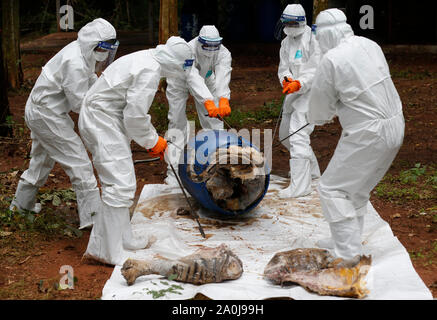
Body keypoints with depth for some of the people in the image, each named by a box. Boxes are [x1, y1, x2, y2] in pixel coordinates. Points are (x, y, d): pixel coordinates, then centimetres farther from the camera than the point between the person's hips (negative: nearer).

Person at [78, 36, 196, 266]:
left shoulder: (145, 61, 13)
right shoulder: (149, 71, -20)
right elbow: (134, 115, -20)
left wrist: (152, 138, 19)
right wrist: (152, 141, -5)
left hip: (100, 119, 11)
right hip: (102, 120, -11)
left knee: (118, 183, 16)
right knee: (120, 184, -12)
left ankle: (123, 238, 26)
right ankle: (109, 251, -8)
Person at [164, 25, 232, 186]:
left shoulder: (223, 53, -28)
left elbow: (222, 79, -44)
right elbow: (194, 79, -53)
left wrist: (223, 100, -63)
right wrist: (208, 102, -68)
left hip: (206, 81, 4)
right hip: (180, 83, -4)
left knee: (214, 121, 0)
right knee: (177, 123, -8)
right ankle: (173, 171, -5)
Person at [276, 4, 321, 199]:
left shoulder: (312, 41, -12)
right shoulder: (286, 43, 12)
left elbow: (316, 71, -18)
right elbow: (283, 68, 7)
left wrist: (299, 84, -31)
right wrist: (286, 79, -15)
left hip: (309, 93, -9)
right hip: (293, 94, 9)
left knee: (298, 136, -18)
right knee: (285, 134, 20)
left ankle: (300, 186, -19)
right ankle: (311, 169, 38)